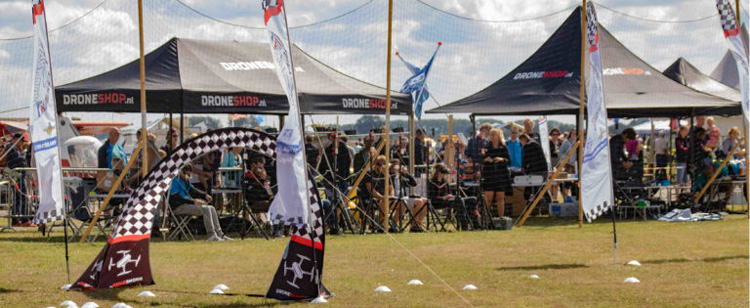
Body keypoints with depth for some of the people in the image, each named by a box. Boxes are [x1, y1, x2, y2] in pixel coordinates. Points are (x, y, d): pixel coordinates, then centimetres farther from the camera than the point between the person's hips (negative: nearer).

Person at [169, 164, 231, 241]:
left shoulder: (185, 180, 17)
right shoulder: (175, 181, -13)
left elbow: (192, 190, 24)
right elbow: (176, 198, -21)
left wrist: (205, 195, 6)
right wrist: (193, 201, -23)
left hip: (187, 204, 10)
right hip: (178, 207, -10)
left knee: (211, 208, 0)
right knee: (205, 209, -24)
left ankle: (219, 234, -1)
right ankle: (211, 235, -27)